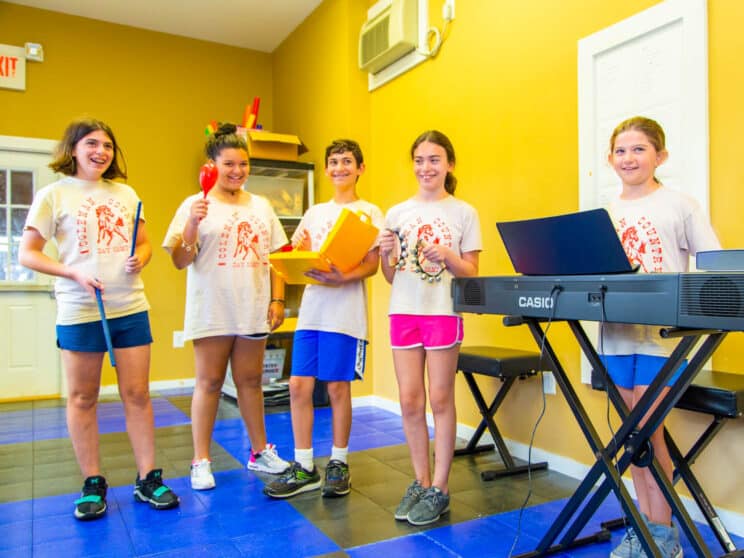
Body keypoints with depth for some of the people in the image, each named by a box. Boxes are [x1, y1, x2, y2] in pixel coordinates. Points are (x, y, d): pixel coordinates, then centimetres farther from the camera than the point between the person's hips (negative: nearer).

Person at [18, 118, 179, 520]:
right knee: (82, 398, 7)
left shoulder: (126, 194, 11)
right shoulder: (54, 194, 0)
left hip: (131, 307, 3)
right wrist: (74, 274, -16)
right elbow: (27, 254, -2)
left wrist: (140, 259, -6)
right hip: (79, 311, -3)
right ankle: (93, 485, 22)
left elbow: (144, 244, 17)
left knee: (137, 394, 6)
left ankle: (147, 479, 17)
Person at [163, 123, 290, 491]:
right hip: (212, 312, -3)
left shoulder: (261, 206, 10)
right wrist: (193, 224, -21)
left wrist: (278, 299, 4)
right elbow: (179, 261, -6)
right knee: (209, 383, 5)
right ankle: (201, 461, 17)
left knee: (250, 381, 12)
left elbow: (276, 256, 12)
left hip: (253, 311, 3)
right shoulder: (196, 205, -2)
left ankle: (259, 452, 25)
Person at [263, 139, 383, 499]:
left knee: (337, 387, 2)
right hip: (311, 309, 5)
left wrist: (343, 277, -23)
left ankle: (339, 464, 20)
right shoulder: (314, 213, 17)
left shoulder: (368, 212, 2)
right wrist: (300, 252, -7)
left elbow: (372, 265, -6)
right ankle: (304, 468, 16)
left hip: (346, 311, -5)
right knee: (299, 386, 3)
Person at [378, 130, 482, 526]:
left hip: (444, 313, -3)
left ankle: (439, 488, 16)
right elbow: (391, 277, 10)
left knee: (440, 399, 2)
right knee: (410, 401, 7)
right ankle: (420, 482, 24)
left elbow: (472, 272, 0)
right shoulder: (397, 213, 9)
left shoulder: (463, 213, 1)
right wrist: (385, 255, -10)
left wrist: (447, 256, -18)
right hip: (404, 312, 3)